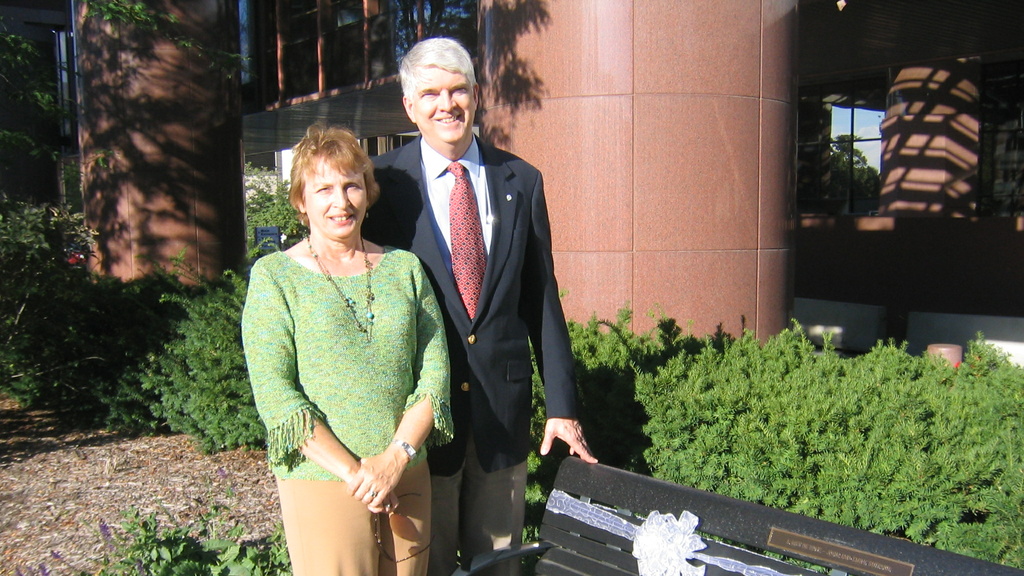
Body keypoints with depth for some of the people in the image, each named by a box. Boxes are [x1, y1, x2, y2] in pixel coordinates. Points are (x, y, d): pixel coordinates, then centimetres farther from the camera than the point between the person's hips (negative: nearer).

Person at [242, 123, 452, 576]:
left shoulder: (405, 267, 8)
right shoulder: (274, 275, -1)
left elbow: (435, 373, 3)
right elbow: (273, 394, -9)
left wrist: (395, 458, -10)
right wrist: (353, 471, -14)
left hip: (407, 477, 3)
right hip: (321, 483, -3)